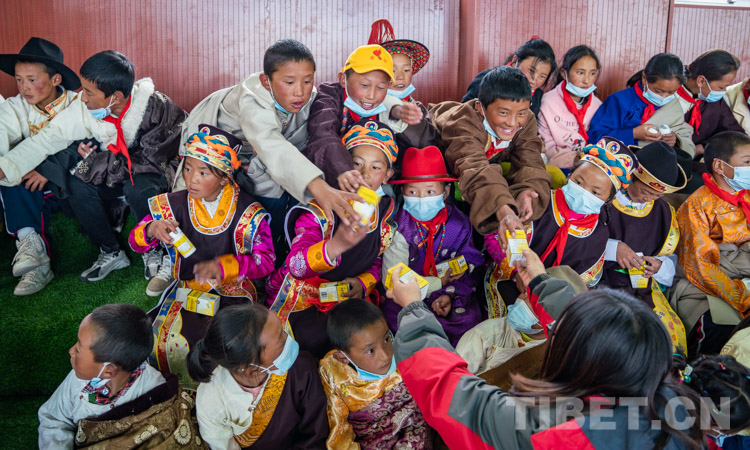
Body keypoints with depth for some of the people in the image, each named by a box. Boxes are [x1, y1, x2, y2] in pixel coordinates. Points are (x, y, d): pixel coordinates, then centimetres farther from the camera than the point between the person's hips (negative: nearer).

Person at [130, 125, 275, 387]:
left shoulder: (247, 211, -9)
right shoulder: (174, 205, 0)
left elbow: (266, 261, -13)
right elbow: (135, 242, 4)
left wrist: (223, 266, -28)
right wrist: (152, 230, -21)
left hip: (233, 291, -2)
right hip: (187, 289, 3)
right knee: (170, 339, -21)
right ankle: (175, 391, 9)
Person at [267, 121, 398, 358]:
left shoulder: (385, 210, -2)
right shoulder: (320, 208, -19)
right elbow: (296, 265, -34)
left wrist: (363, 283, -11)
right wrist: (336, 245, -54)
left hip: (348, 294, 4)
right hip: (302, 293, -4)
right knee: (315, 338, -25)